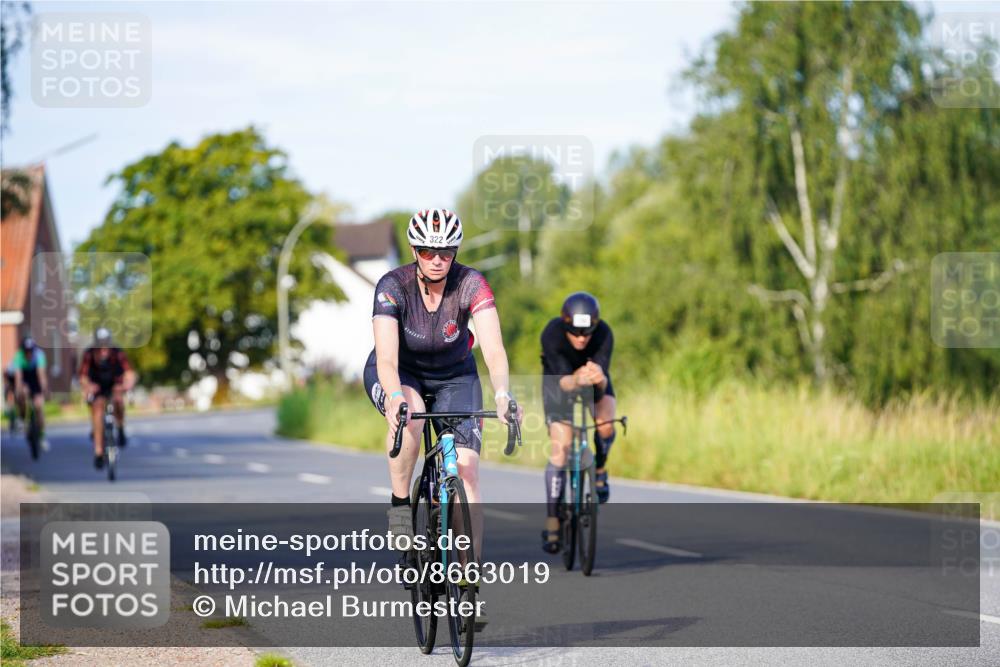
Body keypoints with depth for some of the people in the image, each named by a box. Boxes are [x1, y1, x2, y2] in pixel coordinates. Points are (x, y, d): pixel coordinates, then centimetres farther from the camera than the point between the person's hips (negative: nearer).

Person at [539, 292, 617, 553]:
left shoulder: (604, 334, -34)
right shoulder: (552, 334, -36)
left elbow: (603, 383, -40)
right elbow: (562, 380, -43)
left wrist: (599, 380, -64)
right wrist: (576, 380, -66)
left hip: (594, 377, 1)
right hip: (560, 378, -1)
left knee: (606, 427, -27)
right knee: (560, 448, -14)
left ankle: (599, 468, 6)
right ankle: (552, 520, -6)